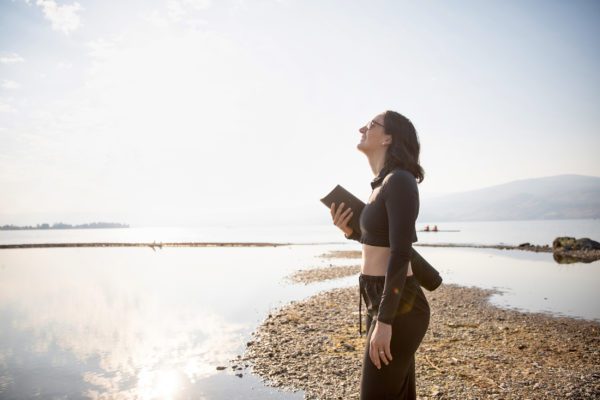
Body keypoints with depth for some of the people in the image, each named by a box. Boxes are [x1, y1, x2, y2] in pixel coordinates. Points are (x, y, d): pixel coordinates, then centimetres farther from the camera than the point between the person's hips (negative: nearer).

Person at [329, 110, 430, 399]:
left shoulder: (400, 181, -15)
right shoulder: (382, 184, 13)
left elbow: (401, 254, -21)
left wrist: (384, 321, -22)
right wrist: (349, 231, 4)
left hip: (398, 305, -9)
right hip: (380, 301, 9)